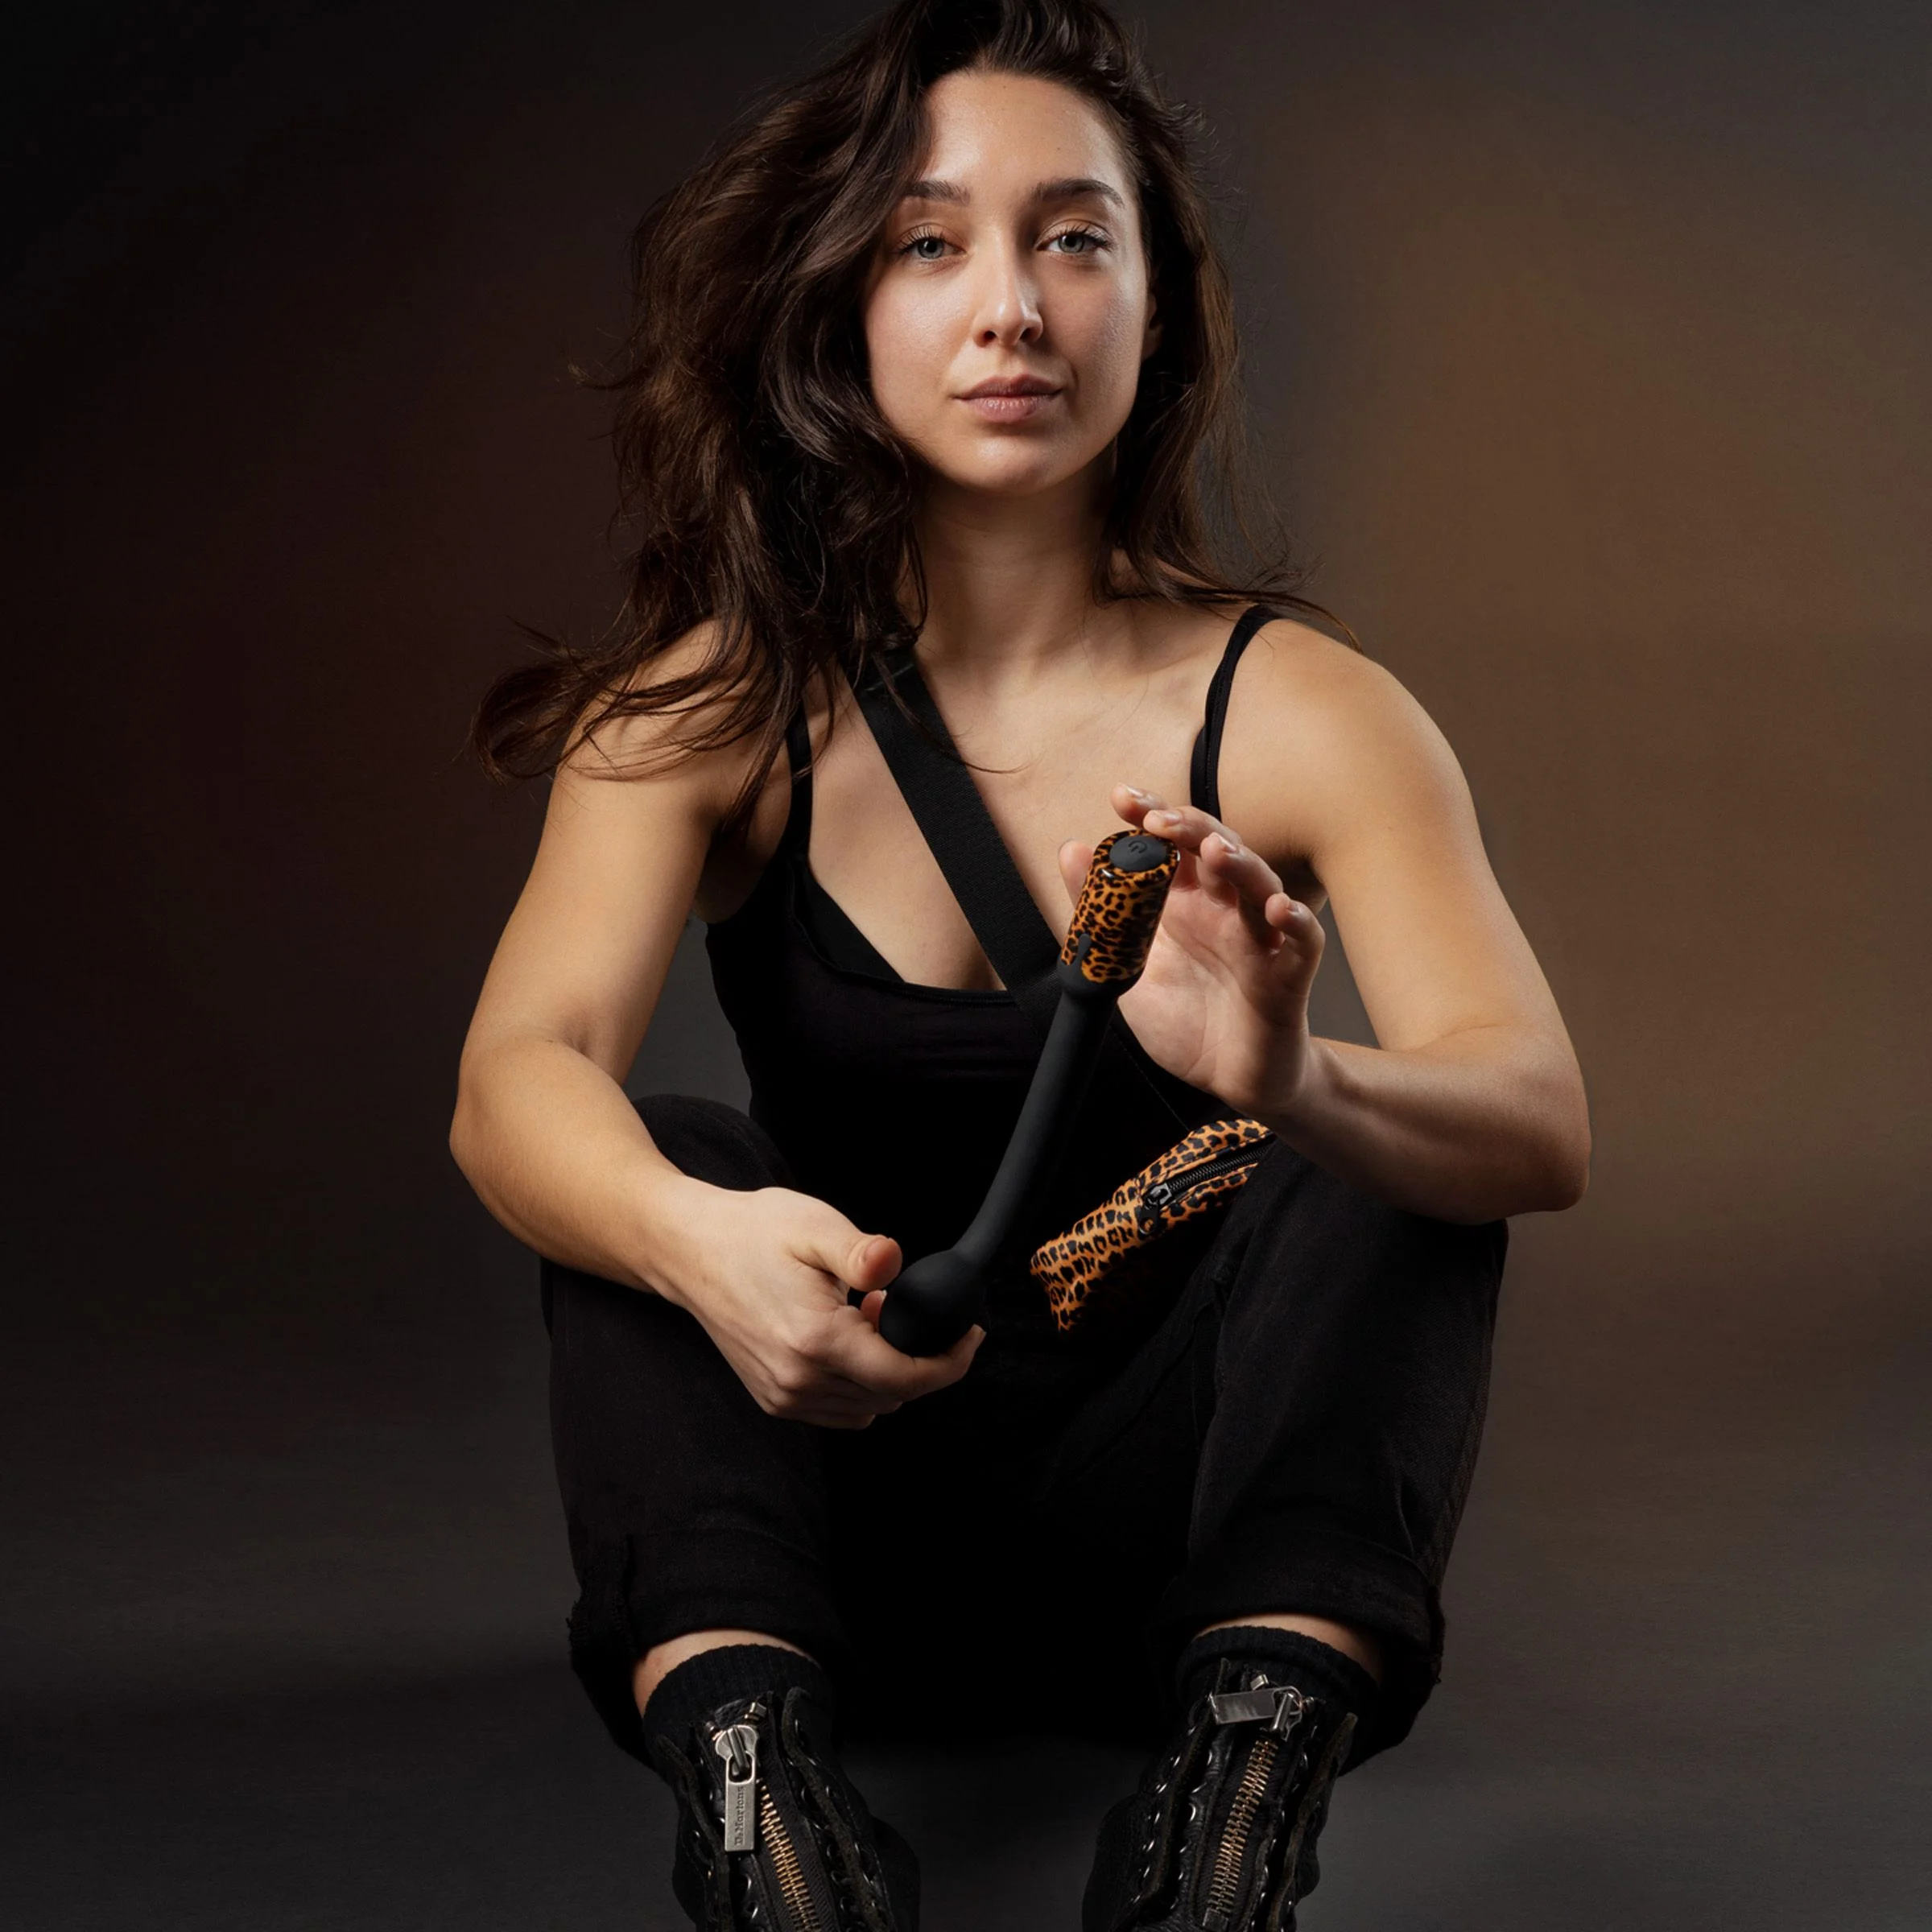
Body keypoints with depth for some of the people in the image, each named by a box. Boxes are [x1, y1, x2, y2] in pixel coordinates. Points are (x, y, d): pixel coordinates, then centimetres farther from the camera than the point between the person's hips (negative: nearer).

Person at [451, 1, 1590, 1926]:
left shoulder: (1299, 712, -8)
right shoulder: (713, 703, -5)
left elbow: (1541, 1122, -22)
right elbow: (514, 1080, -22)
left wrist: (1302, 1085, -47)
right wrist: (698, 1240, -47)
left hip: (1185, 1531, 0)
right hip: (831, 1519, 0)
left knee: (1383, 1160, -23)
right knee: (659, 1169, -24)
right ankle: (746, 1774, -43)